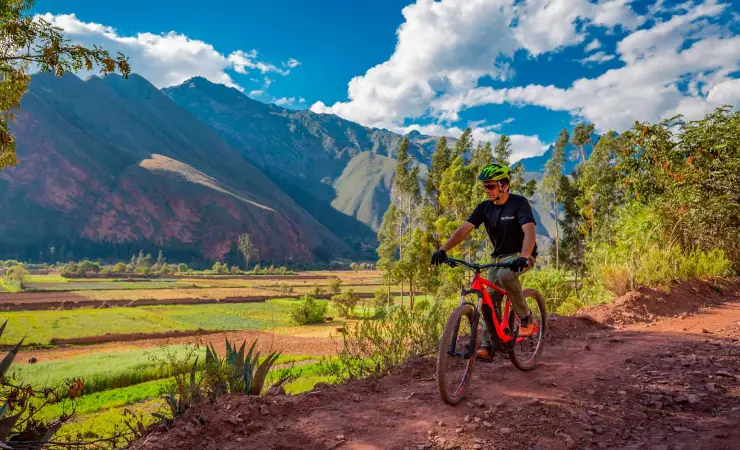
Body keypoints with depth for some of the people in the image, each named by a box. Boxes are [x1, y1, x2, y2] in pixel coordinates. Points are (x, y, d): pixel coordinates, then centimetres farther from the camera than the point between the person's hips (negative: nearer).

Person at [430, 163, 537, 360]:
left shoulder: (519, 203, -18)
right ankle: (488, 344, 5)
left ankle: (525, 317, -16)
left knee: (505, 274, -36)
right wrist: (442, 250, -27)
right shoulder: (484, 207, -3)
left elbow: (529, 231, -31)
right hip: (499, 257, 6)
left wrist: (523, 257, -49)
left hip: (521, 255, -5)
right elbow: (464, 229, -13)